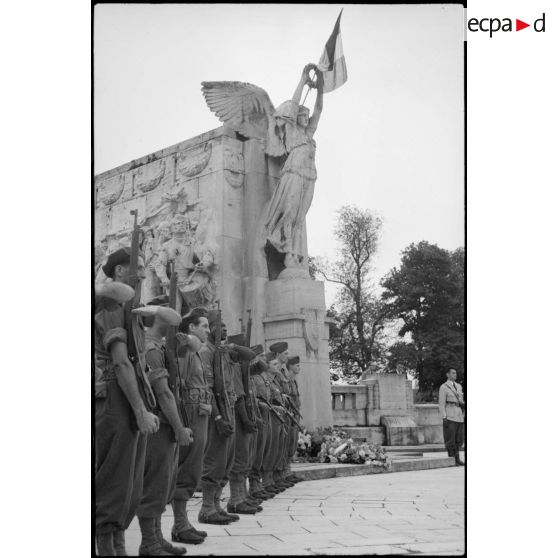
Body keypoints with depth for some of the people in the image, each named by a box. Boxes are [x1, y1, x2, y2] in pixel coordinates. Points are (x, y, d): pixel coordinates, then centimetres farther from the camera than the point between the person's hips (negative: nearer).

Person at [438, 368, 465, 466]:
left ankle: (457, 459, 13)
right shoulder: (443, 387, -5)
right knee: (450, 438, -3)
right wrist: (444, 417, -15)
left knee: (459, 438, 7)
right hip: (449, 416, -6)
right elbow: (441, 403, -9)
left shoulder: (459, 386, 15)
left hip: (459, 415, 7)